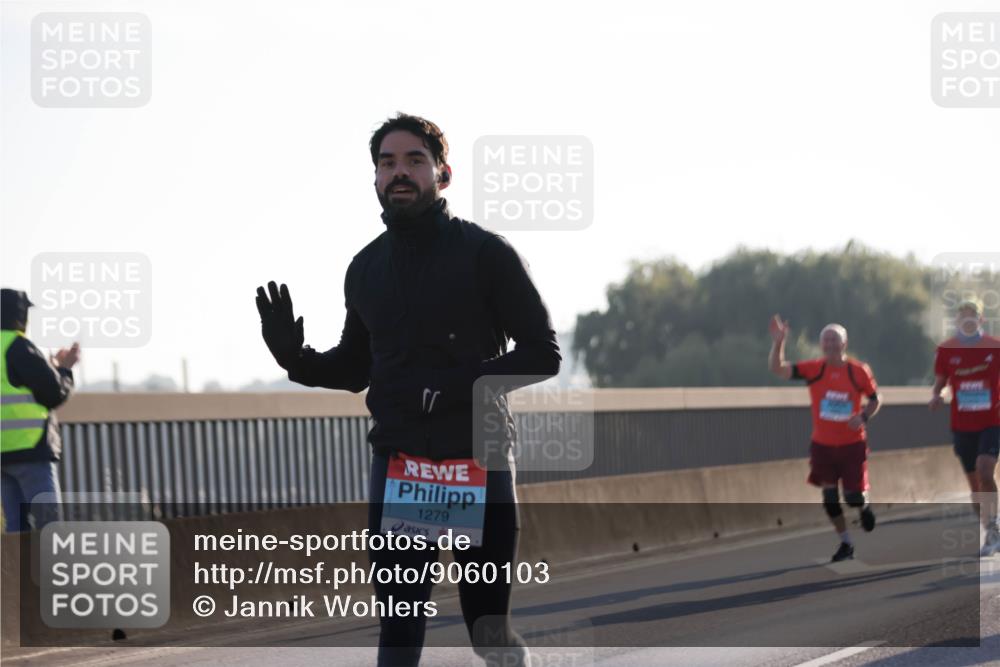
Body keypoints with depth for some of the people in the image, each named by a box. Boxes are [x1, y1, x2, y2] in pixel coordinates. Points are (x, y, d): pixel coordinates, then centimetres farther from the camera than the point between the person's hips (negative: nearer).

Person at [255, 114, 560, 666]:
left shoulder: (486, 253, -2)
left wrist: (462, 383, -18)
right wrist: (296, 358, 3)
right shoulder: (366, 268, 12)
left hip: (478, 461, -3)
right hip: (396, 462, 3)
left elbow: (543, 353, -4)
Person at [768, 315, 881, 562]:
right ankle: (846, 544, 19)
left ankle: (864, 506, 35)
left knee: (854, 496, -3)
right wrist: (778, 343, -32)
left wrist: (864, 416, -15)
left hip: (852, 444, -2)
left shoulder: (859, 371, -8)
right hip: (823, 445, 2)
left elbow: (875, 400, 4)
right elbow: (778, 369, -16)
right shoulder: (814, 369, -7)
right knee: (830, 497, 3)